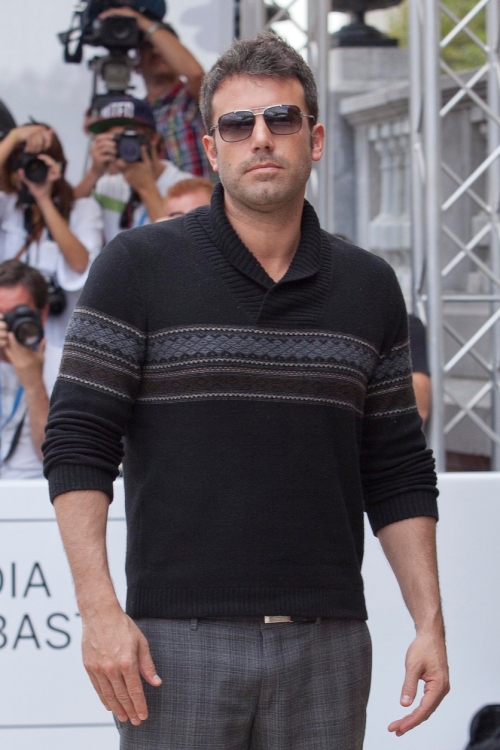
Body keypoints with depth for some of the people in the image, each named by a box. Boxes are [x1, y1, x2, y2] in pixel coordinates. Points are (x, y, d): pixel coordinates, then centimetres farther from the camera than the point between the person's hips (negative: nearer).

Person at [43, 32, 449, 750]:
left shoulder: (369, 287, 11)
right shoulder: (137, 267, 0)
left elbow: (398, 473, 14)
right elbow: (77, 444, -2)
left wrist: (430, 622, 7)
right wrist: (99, 609, -12)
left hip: (328, 649, 3)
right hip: (177, 640, -3)